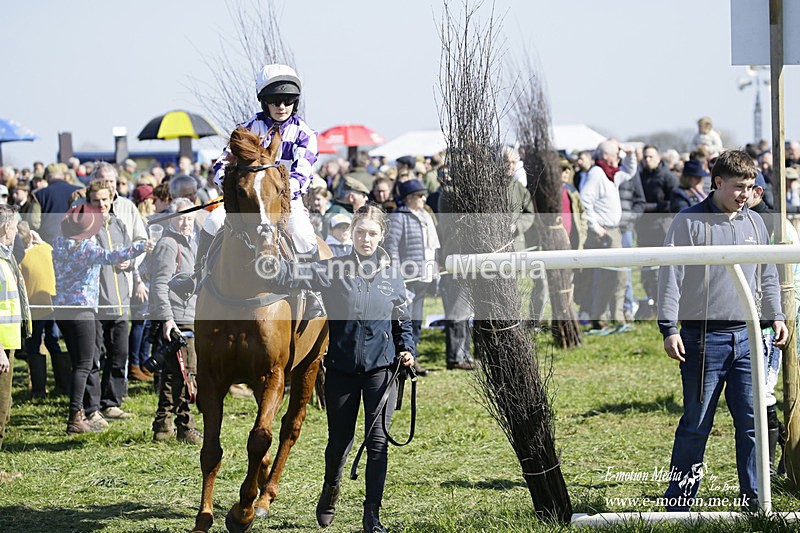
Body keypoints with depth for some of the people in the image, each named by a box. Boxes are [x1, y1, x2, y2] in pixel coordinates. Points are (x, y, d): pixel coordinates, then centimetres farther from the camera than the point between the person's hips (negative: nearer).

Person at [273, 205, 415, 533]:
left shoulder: (392, 275, 4)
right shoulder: (334, 270, -2)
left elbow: (403, 321, 14)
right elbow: (296, 275, -17)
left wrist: (406, 349, -3)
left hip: (381, 368, 0)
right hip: (342, 367, 0)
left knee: (378, 440, -5)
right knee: (340, 439, 11)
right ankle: (330, 488, 41)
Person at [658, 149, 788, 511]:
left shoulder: (754, 223, 13)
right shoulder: (689, 222, -4)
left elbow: (767, 276, 23)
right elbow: (670, 277, -5)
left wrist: (775, 316, 11)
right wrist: (669, 328, -10)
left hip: (747, 338, 5)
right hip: (704, 339, -5)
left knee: (753, 422, 2)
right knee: (696, 425, -1)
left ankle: (755, 503, 10)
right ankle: (677, 505, 7)